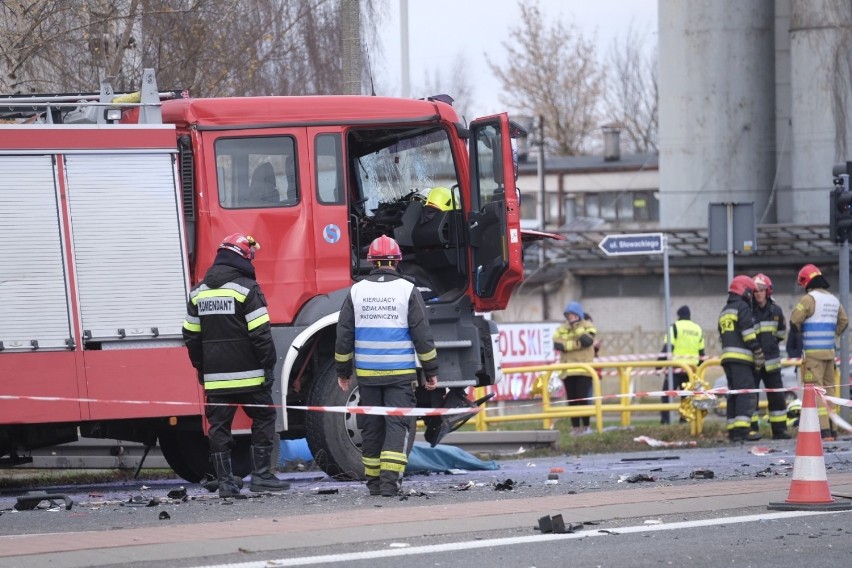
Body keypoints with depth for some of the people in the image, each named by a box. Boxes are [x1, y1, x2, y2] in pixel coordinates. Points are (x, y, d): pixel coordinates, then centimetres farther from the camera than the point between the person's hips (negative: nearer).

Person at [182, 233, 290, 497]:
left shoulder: (198, 292, 11)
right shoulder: (246, 289, -9)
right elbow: (260, 333, -12)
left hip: (215, 377, 5)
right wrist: (268, 364, -5)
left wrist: (201, 368, 22)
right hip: (248, 374, -5)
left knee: (219, 426, 6)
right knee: (263, 419, 7)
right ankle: (261, 475, 2)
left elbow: (191, 335, 15)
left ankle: (225, 481, 4)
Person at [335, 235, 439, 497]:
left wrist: (343, 371, 15)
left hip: (367, 374, 3)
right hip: (400, 374, -3)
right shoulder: (407, 290, -4)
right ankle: (390, 479, -16)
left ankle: (374, 480, 14)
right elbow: (422, 334, -4)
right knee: (398, 424, -3)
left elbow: (344, 336, 6)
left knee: (372, 426, 10)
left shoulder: (356, 291, 3)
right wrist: (431, 370, 4)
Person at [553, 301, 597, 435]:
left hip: (584, 370, -3)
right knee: (571, 400, 2)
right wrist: (577, 344, -13)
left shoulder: (587, 327, 6)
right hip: (568, 371, 3)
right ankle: (576, 428, 5)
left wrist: (577, 327, -12)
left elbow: (587, 341, -13)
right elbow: (557, 344, -6)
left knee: (582, 398, -9)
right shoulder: (561, 329, 11)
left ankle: (586, 426, -2)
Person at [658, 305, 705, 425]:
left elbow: (667, 348, -10)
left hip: (676, 367, -5)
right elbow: (701, 352, 16)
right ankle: (685, 419, 4)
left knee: (666, 396, -3)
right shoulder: (698, 330, 13)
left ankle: (665, 419, -12)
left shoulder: (675, 327, -4)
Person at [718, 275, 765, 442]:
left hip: (727, 357, 9)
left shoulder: (724, 312, 23)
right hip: (741, 358, -9)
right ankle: (742, 430, -22)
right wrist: (758, 354, -11)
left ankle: (733, 430, 8)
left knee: (734, 394, 11)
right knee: (746, 393, -12)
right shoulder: (742, 307, -5)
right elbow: (749, 334, -13)